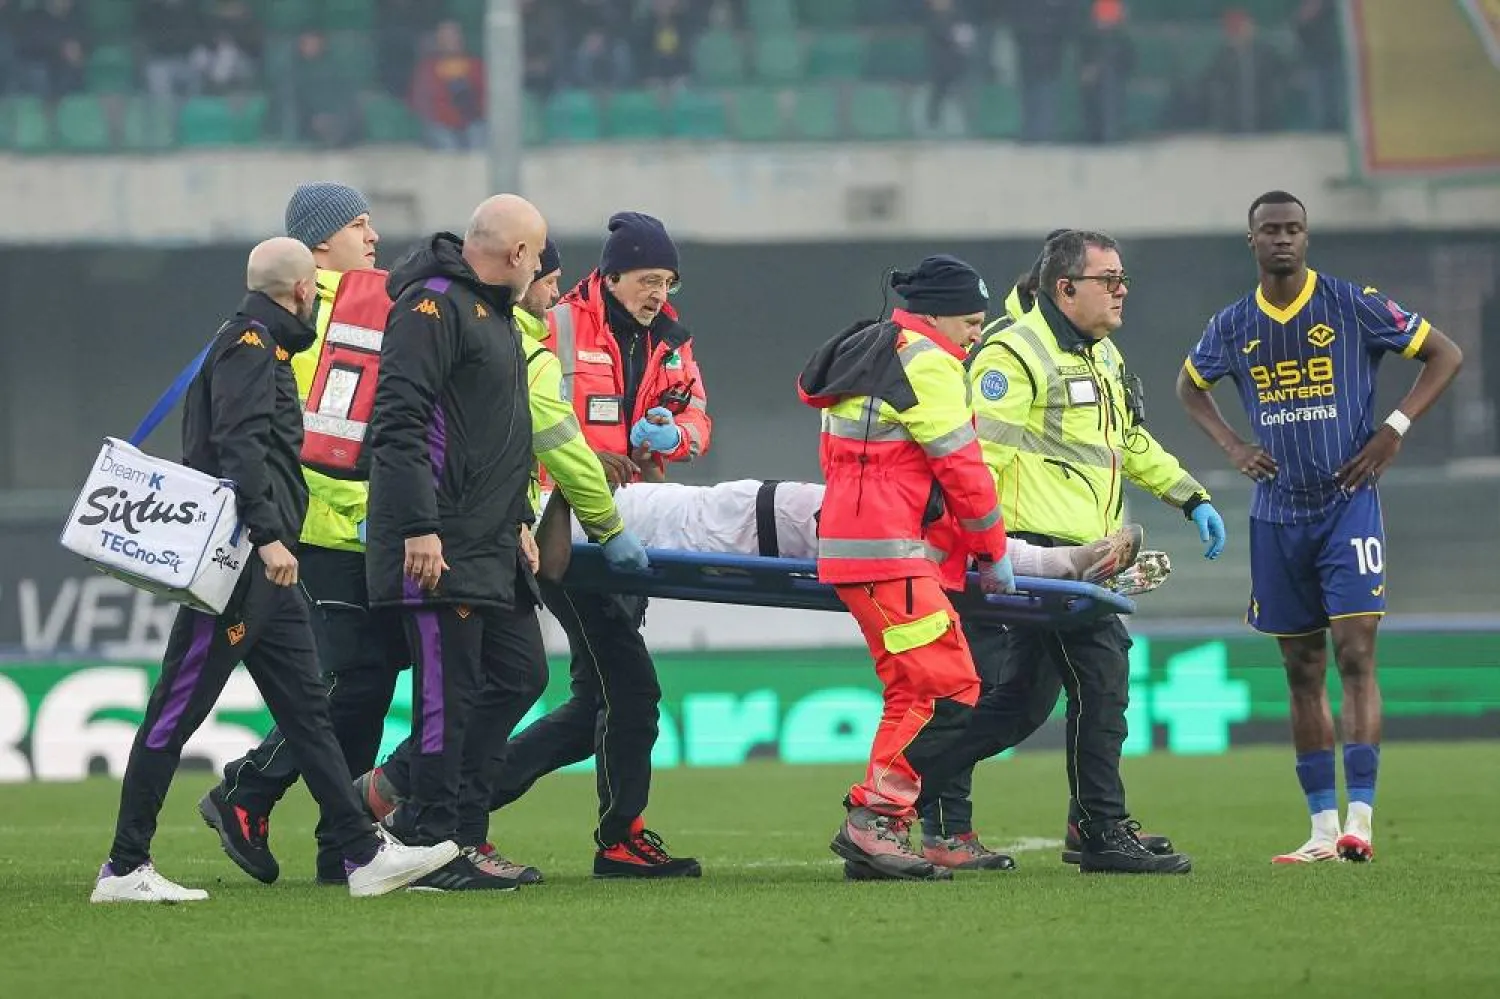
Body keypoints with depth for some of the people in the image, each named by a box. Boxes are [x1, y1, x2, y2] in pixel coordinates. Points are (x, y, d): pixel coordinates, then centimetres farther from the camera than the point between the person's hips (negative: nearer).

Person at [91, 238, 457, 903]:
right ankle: (124, 868, -6)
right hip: (235, 563, -11)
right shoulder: (249, 346, -9)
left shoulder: (262, 347, 22)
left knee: (306, 709, 9)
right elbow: (237, 446, -21)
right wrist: (268, 535, -27)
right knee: (178, 709, -8)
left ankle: (365, 855, 9)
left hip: (267, 568, 11)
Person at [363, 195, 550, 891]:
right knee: (448, 692, -7)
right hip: (440, 546, -10)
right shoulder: (433, 306, -12)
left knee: (519, 675, 11)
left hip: (493, 546, 10)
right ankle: (434, 850, -2)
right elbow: (398, 422, -20)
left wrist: (519, 518, 23)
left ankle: (417, 813, 17)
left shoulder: (494, 313, 20)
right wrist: (418, 528, -25)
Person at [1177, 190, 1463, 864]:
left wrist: (1394, 429, -8)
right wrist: (1232, 446, 9)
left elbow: (1445, 355, 2)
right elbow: (1189, 386, 26)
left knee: (1355, 656, -14)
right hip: (1277, 516, 4)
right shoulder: (1234, 326, 6)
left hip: (1348, 503, -4)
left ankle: (1359, 820, -18)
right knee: (1302, 673, 6)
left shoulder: (1354, 306, -4)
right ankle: (1322, 829, 10)